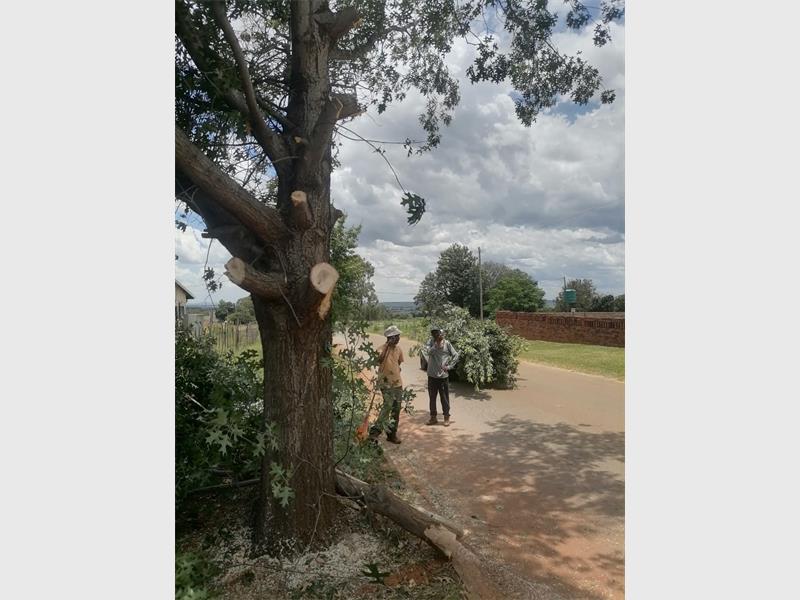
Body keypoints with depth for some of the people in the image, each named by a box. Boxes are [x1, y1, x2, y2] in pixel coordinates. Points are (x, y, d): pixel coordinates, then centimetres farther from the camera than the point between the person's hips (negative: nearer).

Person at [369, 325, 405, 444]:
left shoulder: (399, 349, 6)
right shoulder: (383, 348, -14)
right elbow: (379, 359, -35)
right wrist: (387, 345, -34)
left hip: (397, 382, 7)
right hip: (386, 383, -7)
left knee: (396, 409, 11)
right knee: (388, 405, -20)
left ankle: (392, 434, 23)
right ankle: (374, 432, -13)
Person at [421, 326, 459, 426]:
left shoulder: (447, 343, -3)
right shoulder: (431, 342, 0)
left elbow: (455, 355, 1)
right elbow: (429, 352, -17)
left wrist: (449, 367, -5)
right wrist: (438, 344, -21)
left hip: (443, 375, -2)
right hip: (432, 374, 2)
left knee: (444, 397, 5)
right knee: (432, 397, 12)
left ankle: (446, 418, 17)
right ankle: (433, 417, 25)